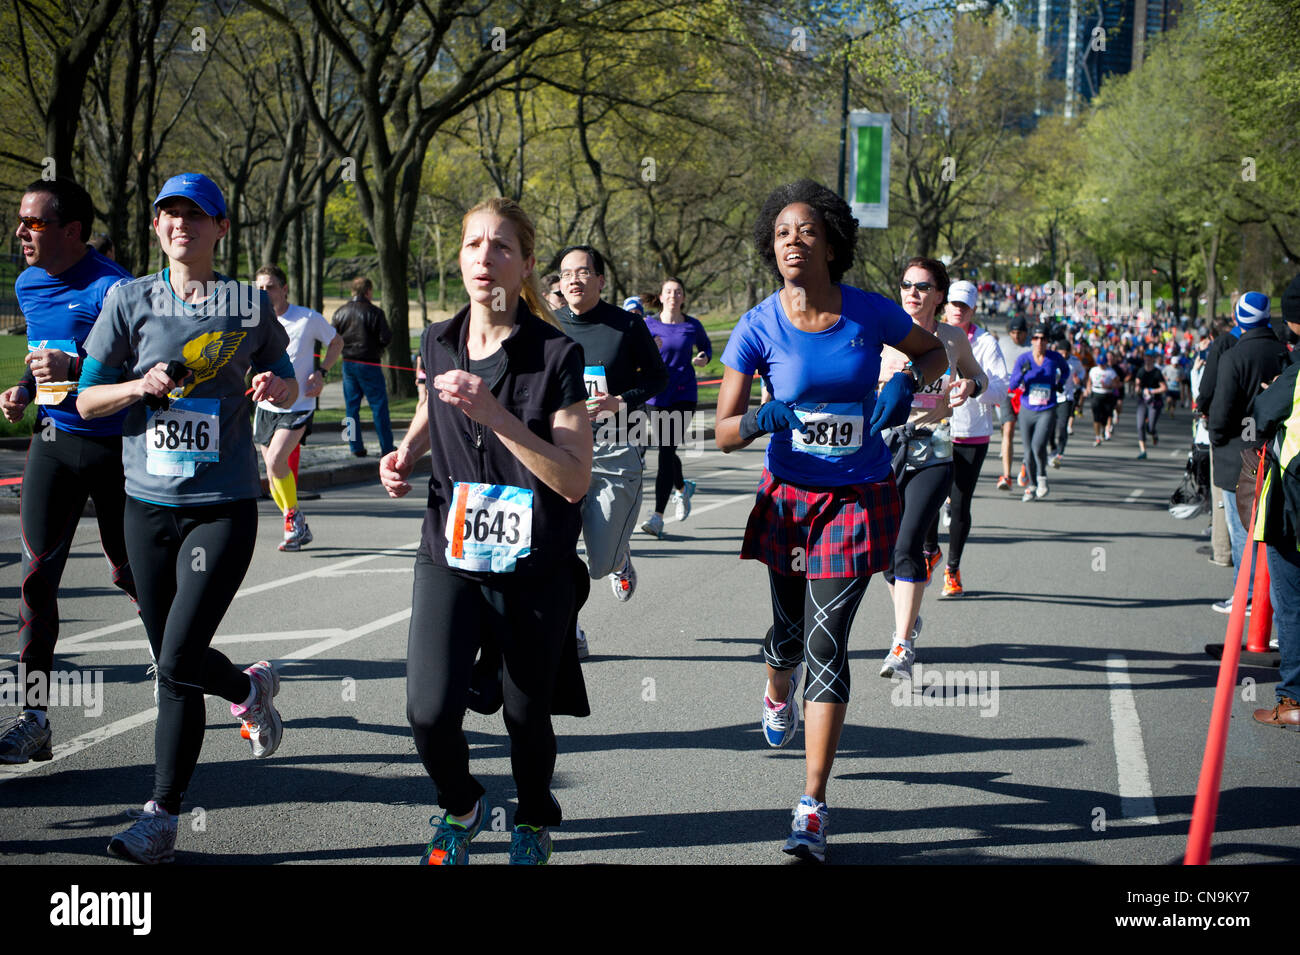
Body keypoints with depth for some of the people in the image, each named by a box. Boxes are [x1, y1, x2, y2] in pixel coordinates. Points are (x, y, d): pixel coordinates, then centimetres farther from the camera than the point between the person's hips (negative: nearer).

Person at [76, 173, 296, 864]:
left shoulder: (249, 306, 2)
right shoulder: (130, 301, 4)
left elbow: (287, 385, 16)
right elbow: (86, 400, 6)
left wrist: (277, 386, -8)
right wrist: (139, 386, -13)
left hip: (223, 504, -3)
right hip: (148, 503, 3)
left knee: (179, 662, -14)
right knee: (170, 668, 9)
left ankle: (160, 817, 7)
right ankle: (252, 687, 40)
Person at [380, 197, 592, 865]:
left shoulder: (556, 355, -11)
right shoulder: (439, 343, 3)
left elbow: (575, 480, -17)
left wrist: (494, 414, -25)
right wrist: (406, 453, 4)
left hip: (532, 566, -3)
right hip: (449, 553, 3)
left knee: (526, 716, 8)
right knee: (430, 712, -11)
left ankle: (534, 822, 39)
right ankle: (460, 808, 21)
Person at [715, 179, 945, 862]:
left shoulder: (870, 313, -7)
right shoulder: (758, 328, -9)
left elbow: (934, 351, 13)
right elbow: (724, 431, -7)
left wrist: (906, 382, -9)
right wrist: (760, 419, -30)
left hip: (859, 499, -1)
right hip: (789, 498, 1)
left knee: (826, 643, -8)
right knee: (790, 631, 15)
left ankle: (812, 811, -3)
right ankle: (777, 695, 56)